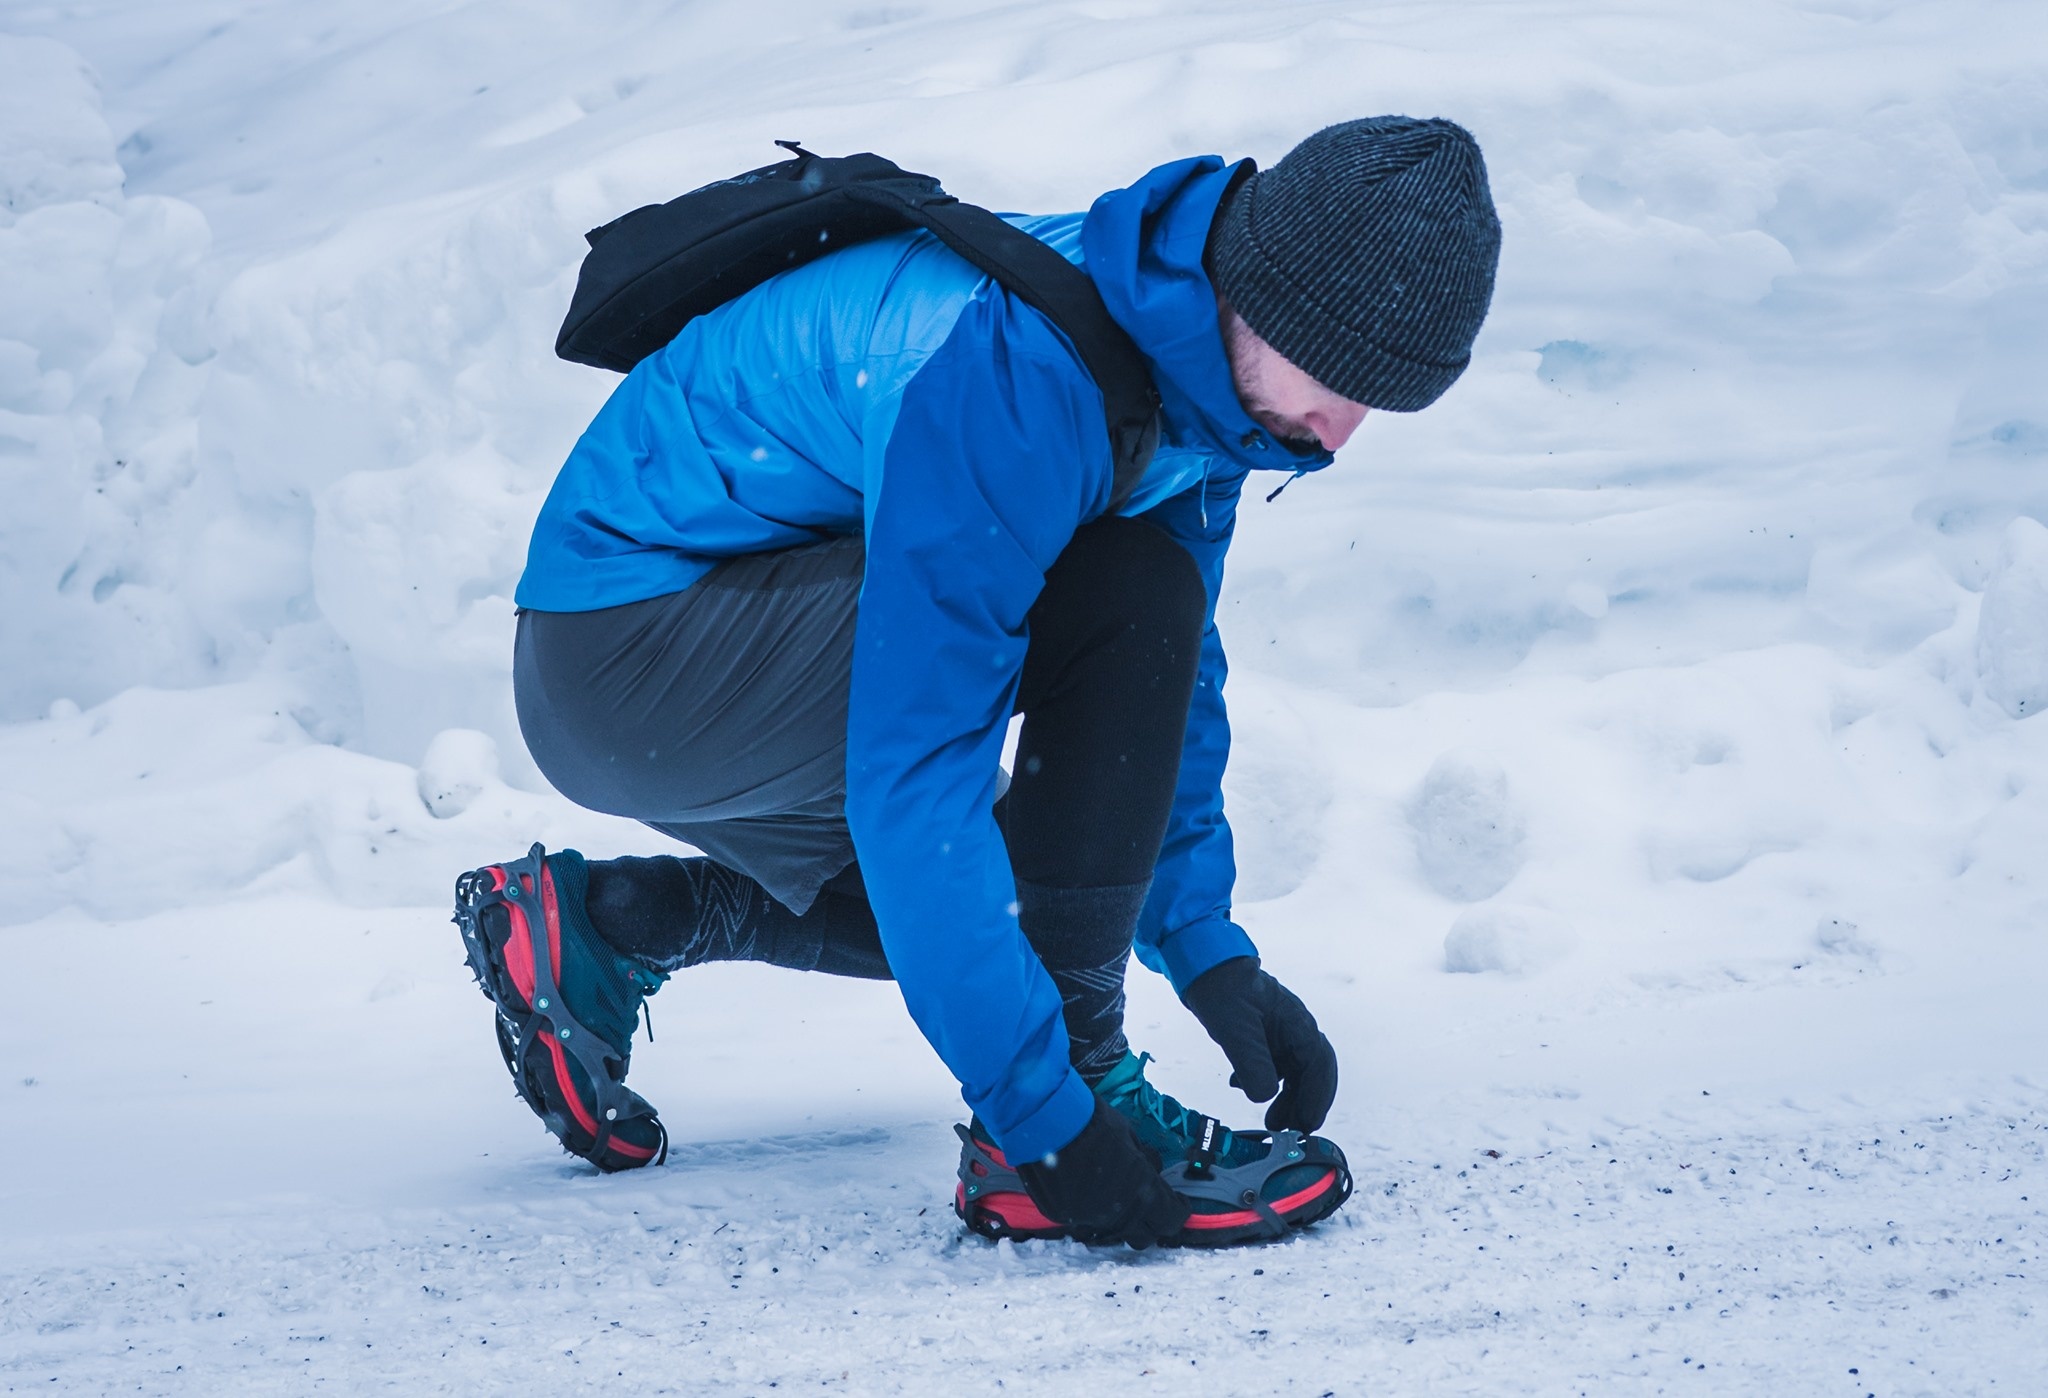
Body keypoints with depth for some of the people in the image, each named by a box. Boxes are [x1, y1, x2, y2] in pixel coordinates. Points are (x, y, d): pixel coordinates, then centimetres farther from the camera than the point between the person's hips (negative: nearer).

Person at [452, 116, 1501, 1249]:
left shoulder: (1198, 363, -2)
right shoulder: (1017, 367, -31)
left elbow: (1173, 685, 10)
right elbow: (913, 771, -34)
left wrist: (1206, 945, 1)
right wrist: (1042, 1113, -34)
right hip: (625, 655, -9)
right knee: (1128, 599, -25)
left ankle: (594, 925, 24)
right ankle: (1053, 1124, -19)